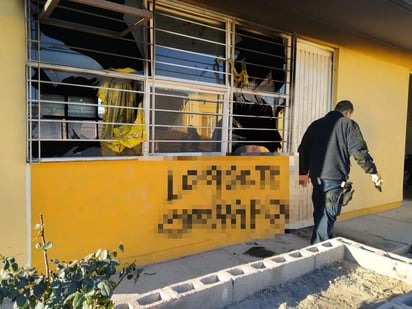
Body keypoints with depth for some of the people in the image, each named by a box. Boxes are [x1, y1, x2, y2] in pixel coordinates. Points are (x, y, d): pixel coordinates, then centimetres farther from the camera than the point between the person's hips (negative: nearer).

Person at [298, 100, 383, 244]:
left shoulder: (316, 124, 15)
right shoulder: (348, 124, -1)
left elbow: (303, 150, 14)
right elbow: (359, 151, -10)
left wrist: (303, 172, 20)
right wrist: (373, 172, -2)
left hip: (316, 176, 6)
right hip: (334, 178, -6)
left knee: (319, 212, 18)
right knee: (328, 214, 0)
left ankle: (324, 241, 32)